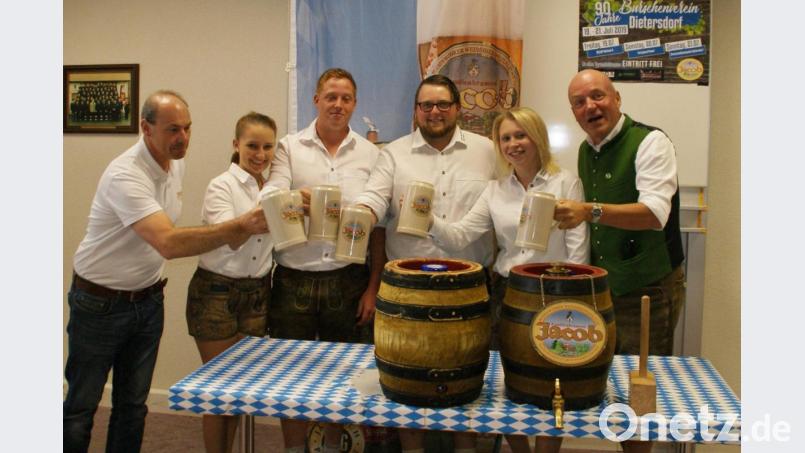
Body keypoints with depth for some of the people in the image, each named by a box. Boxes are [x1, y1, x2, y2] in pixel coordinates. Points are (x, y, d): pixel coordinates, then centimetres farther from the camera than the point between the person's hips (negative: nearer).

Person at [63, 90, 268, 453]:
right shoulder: (125, 175, -27)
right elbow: (168, 243, -40)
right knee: (81, 404, 8)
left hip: (148, 299, 7)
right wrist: (241, 226, -48)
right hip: (100, 301, -6)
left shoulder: (176, 163, -2)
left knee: (133, 404, 14)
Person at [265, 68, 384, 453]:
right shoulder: (289, 147, 4)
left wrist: (373, 287, 1)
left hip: (348, 280, 1)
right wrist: (297, 199, -31)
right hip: (294, 279, 0)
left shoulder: (370, 154, 6)